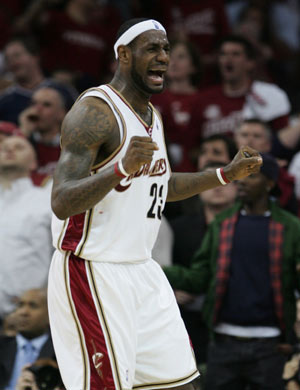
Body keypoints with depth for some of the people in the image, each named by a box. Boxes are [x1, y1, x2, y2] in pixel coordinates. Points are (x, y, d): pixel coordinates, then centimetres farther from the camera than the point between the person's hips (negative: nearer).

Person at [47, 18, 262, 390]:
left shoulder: (151, 116, 13)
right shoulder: (94, 112, -16)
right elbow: (62, 203, -24)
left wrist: (228, 174, 25)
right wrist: (122, 167, -38)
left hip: (141, 272, 9)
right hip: (93, 275, -9)